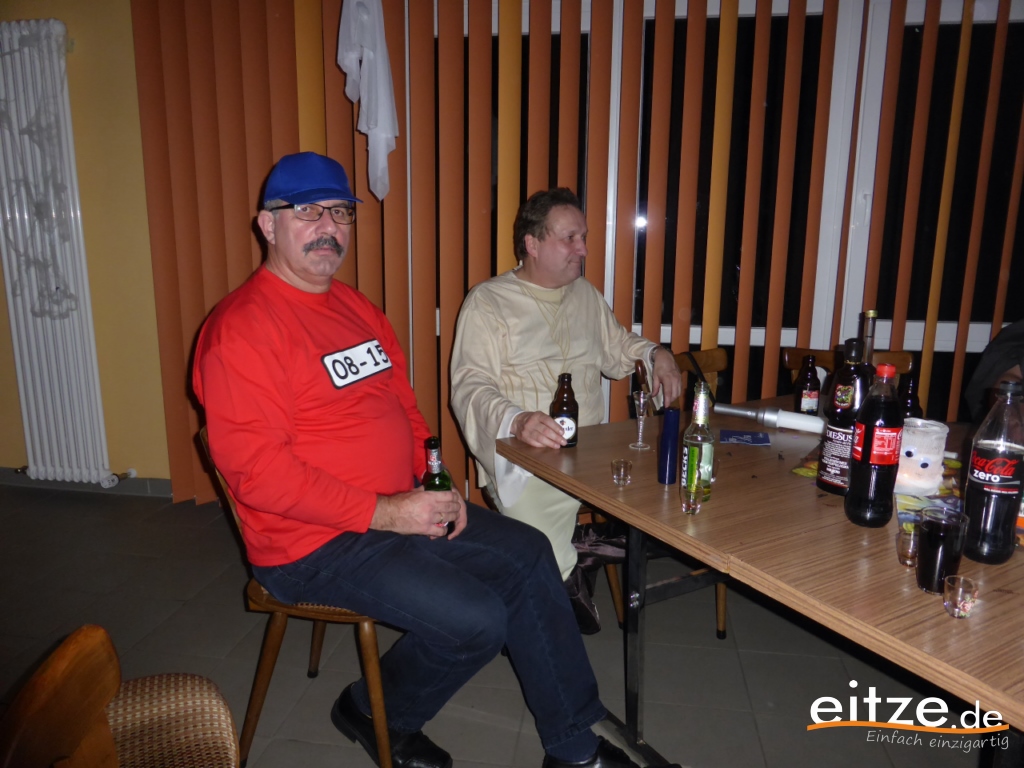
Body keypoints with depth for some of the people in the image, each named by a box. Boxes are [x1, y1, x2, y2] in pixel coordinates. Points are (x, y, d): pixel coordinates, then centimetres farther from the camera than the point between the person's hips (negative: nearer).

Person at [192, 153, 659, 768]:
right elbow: (255, 469, -22)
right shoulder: (242, 328, -16)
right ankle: (374, 714, 15)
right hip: (313, 545, -8)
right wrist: (382, 512, -23)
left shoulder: (357, 307, 11)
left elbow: (403, 405, 16)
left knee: (527, 556, 4)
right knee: (476, 619, -19)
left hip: (402, 511, 9)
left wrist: (435, 486, 0)